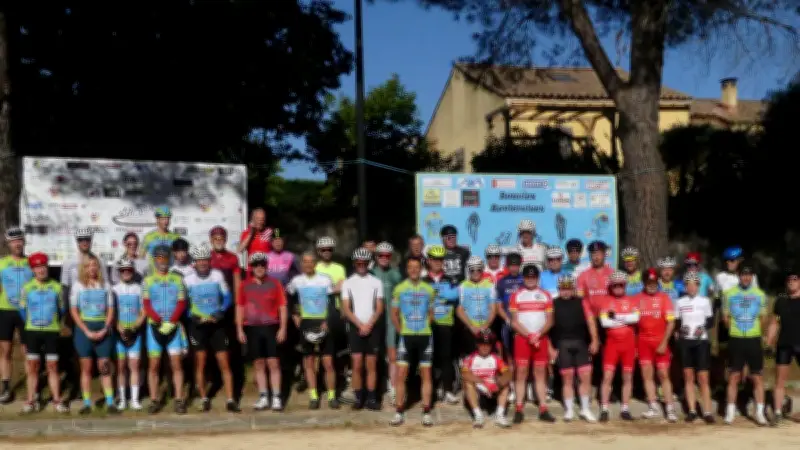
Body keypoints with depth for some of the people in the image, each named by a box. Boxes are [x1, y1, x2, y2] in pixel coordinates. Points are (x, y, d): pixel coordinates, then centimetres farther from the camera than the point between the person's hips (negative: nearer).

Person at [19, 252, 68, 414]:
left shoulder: (56, 287, 0)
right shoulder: (26, 288, -1)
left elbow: (62, 309, 11)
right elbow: (22, 309, 10)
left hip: (52, 331, 0)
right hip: (32, 331, 0)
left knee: (52, 366, 2)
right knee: (32, 367, 4)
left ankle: (57, 400, 8)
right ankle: (31, 400, 10)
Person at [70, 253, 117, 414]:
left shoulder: (105, 285, 6)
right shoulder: (78, 286, 2)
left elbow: (110, 310, 6)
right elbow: (73, 311, -1)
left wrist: (104, 330, -8)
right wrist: (87, 331, -11)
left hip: (103, 329, 1)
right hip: (84, 328, -1)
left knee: (104, 365, -1)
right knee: (86, 366, 3)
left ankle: (110, 401, 0)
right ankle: (87, 402, 8)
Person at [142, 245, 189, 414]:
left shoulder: (177, 280, 7)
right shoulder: (147, 281, 6)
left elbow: (181, 304, 0)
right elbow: (146, 305, -3)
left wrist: (170, 322, -13)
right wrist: (160, 322, -15)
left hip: (174, 327, 0)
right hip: (155, 326, 0)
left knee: (176, 363, -2)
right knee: (154, 364, 1)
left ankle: (179, 400, 0)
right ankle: (154, 400, 6)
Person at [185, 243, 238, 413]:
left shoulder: (217, 275, -1)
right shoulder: (188, 280, -2)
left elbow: (227, 297, 4)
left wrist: (220, 312, -12)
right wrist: (192, 316, -13)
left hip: (216, 324, 0)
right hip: (198, 324, 0)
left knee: (224, 363, -3)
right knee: (200, 363, 3)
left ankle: (230, 400, -1)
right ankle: (204, 399, 14)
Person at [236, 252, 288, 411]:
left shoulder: (275, 283, 3)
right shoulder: (245, 285, 8)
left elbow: (283, 306, 3)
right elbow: (240, 307, 11)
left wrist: (283, 328, -4)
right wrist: (239, 329, 5)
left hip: (271, 327, -2)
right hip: (252, 328, 2)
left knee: (273, 363, -4)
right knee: (258, 364, 6)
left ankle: (276, 398, -2)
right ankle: (263, 397, 11)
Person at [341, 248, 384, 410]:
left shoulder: (376, 282, 5)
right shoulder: (348, 283, 4)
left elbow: (379, 308, 2)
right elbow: (346, 309, -1)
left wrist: (369, 325, -10)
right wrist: (360, 325, -10)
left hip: (372, 327, 0)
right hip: (355, 327, 0)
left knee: (371, 365, 2)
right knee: (357, 365, -3)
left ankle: (371, 398, 5)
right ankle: (358, 398, 4)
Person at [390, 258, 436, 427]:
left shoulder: (428, 289, 4)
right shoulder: (399, 288, 1)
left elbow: (431, 313, 13)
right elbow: (394, 313, 7)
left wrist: (424, 326, 1)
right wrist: (401, 330, 0)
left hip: (425, 336, 1)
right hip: (406, 336, -1)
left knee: (426, 374, 3)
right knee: (401, 374, -4)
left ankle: (426, 413, 9)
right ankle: (399, 412, 4)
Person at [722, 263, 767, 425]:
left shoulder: (760, 295, 3)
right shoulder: (729, 294, 2)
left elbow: (763, 318, 9)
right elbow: (726, 317, 7)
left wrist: (753, 330, 4)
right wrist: (736, 329, 6)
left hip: (754, 340, 0)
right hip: (736, 340, 0)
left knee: (757, 377, 2)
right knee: (734, 377, 3)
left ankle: (760, 412, 9)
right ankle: (730, 412, 10)